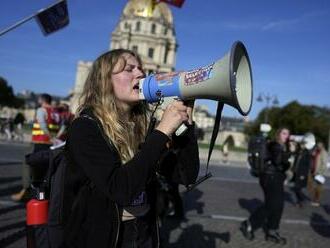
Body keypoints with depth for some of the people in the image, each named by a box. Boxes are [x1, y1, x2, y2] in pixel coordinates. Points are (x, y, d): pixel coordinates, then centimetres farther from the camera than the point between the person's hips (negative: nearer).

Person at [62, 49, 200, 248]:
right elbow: (120, 189, -29)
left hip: (145, 232, 5)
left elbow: (188, 175, -4)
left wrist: (186, 121, -13)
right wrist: (163, 131, -27)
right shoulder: (85, 127, -17)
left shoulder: (144, 127, -2)